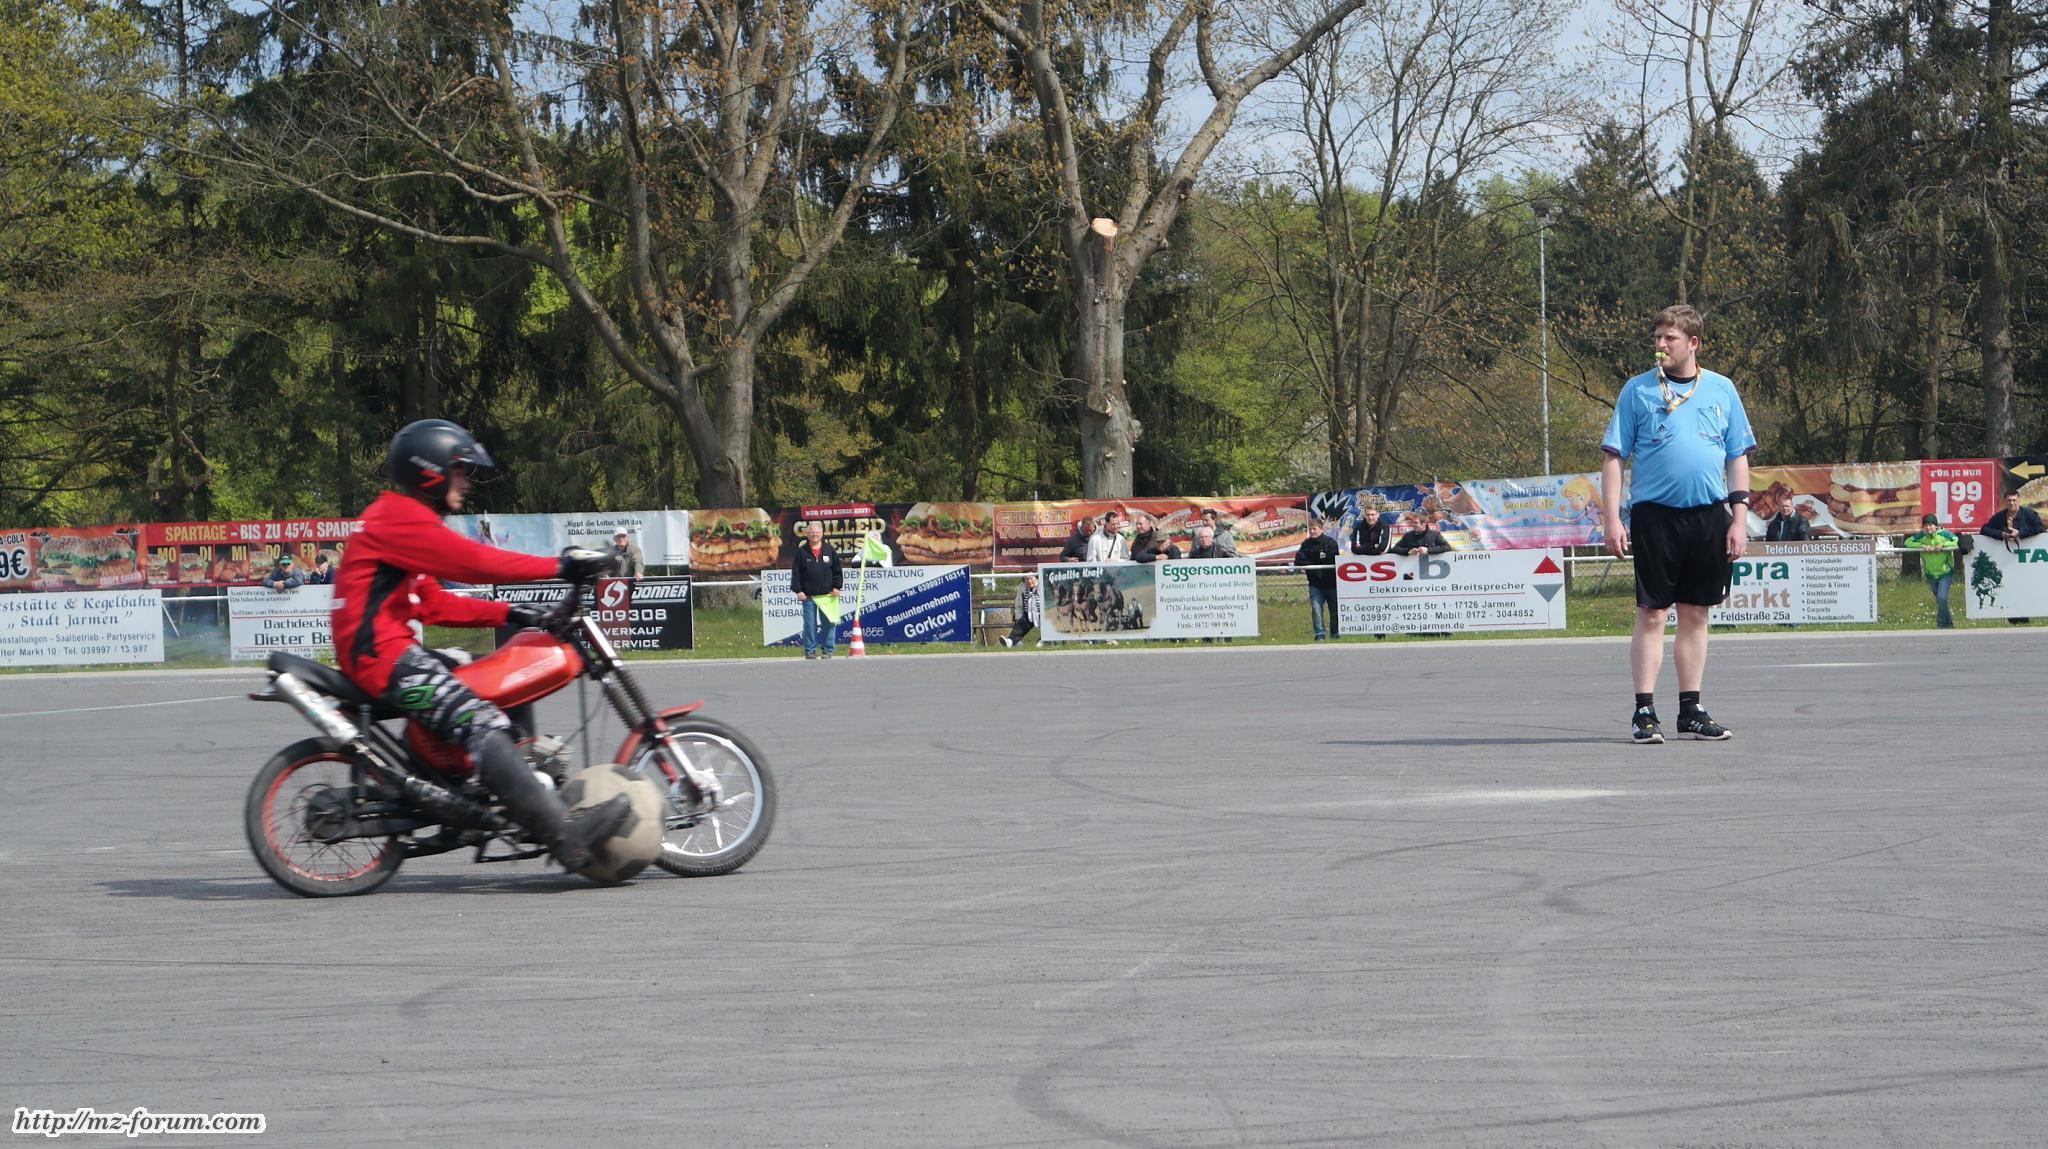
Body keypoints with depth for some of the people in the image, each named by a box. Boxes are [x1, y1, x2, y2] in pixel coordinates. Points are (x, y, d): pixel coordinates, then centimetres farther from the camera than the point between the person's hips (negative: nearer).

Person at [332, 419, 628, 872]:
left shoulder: (398, 518, 24)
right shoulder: (401, 517, -11)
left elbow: (431, 604, 22)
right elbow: (474, 560, -20)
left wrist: (505, 614, 13)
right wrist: (559, 566, -17)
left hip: (390, 651, 11)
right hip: (383, 653, -11)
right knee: (481, 724, -23)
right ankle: (565, 833, -33)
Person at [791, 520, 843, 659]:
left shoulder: (829, 550, 6)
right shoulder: (802, 552, 3)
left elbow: (837, 570, 10)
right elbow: (796, 573, 2)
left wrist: (836, 587, 2)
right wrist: (798, 590, -5)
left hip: (827, 594, 1)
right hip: (808, 595, -1)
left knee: (828, 623, 1)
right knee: (810, 624, 1)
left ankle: (827, 650, 9)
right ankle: (810, 650, 8)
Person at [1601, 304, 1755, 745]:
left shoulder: (1721, 390, 10)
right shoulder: (1638, 390, 2)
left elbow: (1738, 458, 12)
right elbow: (1614, 457, 1)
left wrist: (1740, 517, 3)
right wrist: (1611, 519, -8)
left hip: (1709, 516, 3)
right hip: (1655, 514, -3)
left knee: (1695, 614, 8)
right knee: (1651, 614, -3)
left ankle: (1691, 710, 14)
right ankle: (1644, 712, 0)